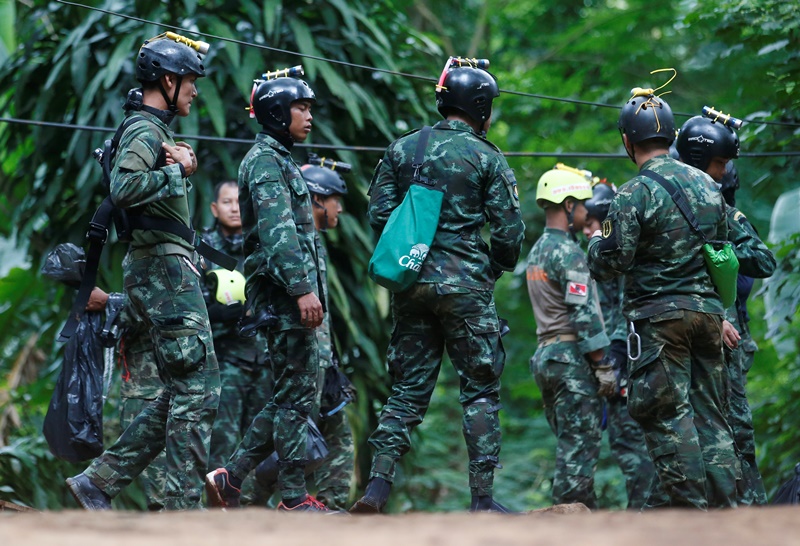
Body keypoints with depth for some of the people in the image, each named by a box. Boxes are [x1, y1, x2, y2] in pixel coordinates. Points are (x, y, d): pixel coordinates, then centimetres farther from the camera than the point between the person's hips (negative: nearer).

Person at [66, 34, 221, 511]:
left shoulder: (156, 132, 22)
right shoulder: (145, 132, -11)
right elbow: (124, 187, -29)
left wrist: (182, 167, 4)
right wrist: (177, 171, -17)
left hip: (165, 273, 10)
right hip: (164, 269, -10)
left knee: (180, 396, 11)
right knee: (199, 390, -10)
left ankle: (100, 480, 10)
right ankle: (183, 509, -9)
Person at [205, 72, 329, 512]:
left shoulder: (279, 160, 24)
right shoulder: (266, 161, -9)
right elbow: (278, 231, -20)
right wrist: (301, 287, -27)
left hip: (285, 295, 10)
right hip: (281, 293, -10)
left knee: (291, 395, 9)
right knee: (296, 394, -8)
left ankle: (231, 477, 8)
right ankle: (294, 498, -6)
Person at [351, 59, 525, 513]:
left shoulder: (402, 150, 8)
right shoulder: (487, 158, -4)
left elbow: (378, 215, 6)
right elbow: (509, 231, -6)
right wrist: (493, 271, 12)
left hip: (411, 284, 4)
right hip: (465, 284, -4)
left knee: (409, 388, 10)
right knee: (481, 390, 4)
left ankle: (379, 485, -2)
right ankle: (483, 497, 1)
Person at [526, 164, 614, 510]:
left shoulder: (537, 251, 17)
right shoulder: (567, 252, -13)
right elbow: (584, 315, -18)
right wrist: (604, 366, -16)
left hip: (546, 355, 10)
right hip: (572, 359, -10)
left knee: (571, 445, 10)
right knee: (581, 445, -9)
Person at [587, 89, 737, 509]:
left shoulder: (634, 195, -11)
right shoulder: (707, 185, 10)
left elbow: (609, 265, -11)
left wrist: (596, 242, 8)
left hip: (659, 315, -6)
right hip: (707, 309, 6)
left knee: (668, 414, -3)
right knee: (710, 414, 10)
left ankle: (690, 505, -8)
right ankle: (724, 505, 6)